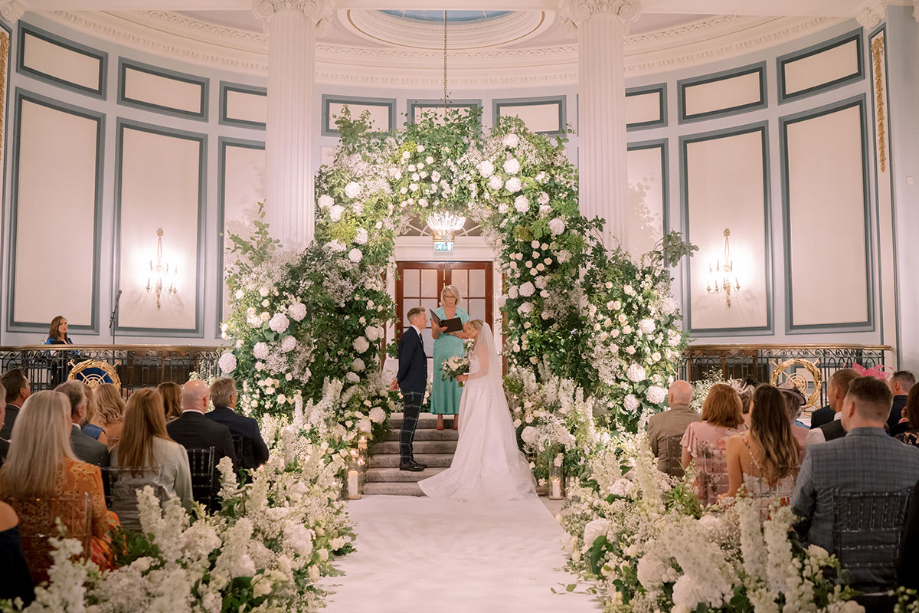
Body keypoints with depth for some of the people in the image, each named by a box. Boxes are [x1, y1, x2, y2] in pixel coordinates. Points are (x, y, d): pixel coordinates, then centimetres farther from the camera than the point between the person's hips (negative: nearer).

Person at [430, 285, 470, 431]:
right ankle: (440, 416, -1)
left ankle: (457, 416, 0)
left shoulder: (462, 314, 8)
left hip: (457, 352, 1)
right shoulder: (436, 313, 5)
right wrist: (439, 330, -23)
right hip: (441, 352, -1)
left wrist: (454, 332, -14)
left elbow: (467, 334, 4)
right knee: (440, 381, -4)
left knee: (457, 382, -3)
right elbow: (434, 335, -1)